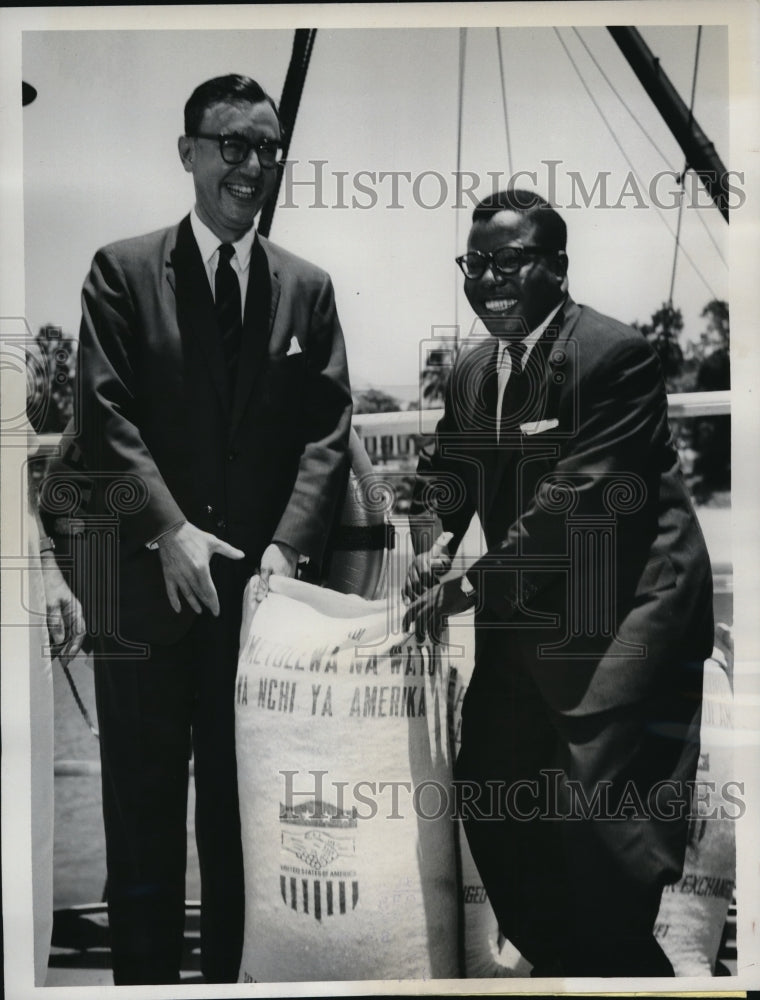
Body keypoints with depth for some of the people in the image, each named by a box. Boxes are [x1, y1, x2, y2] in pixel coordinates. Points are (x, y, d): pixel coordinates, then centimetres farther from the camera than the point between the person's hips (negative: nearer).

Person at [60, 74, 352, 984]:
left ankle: (236, 971, 25)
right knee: (143, 808, 9)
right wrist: (170, 529, -16)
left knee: (244, 811, 11)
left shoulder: (307, 287, 10)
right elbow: (106, 415, -5)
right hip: (149, 583, -1)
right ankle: (145, 969, 23)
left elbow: (327, 429, 3)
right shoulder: (123, 271, 3)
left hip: (263, 579, 2)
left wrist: (287, 545, -10)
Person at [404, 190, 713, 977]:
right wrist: (438, 539, -4)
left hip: (626, 603, -8)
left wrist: (474, 585, -22)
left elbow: (578, 500, -23)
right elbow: (446, 468, 18)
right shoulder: (472, 367, 9)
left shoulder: (615, 354, -16)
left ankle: (622, 962, 10)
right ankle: (554, 957, 33)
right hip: (528, 608, 8)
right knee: (488, 784, 11)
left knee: (596, 800, -16)